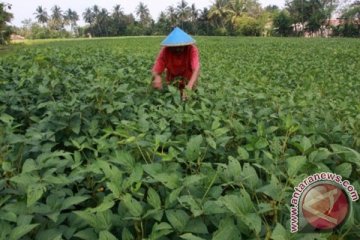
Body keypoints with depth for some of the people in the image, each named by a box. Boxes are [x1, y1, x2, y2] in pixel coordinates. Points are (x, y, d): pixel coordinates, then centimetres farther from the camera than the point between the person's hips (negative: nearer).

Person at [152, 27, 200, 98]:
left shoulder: (192, 49, -31)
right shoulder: (165, 51, -27)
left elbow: (196, 69, -45)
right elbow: (155, 71, -30)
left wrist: (189, 86, -62)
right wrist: (157, 77, -55)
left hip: (189, 78, -1)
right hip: (172, 78, 1)